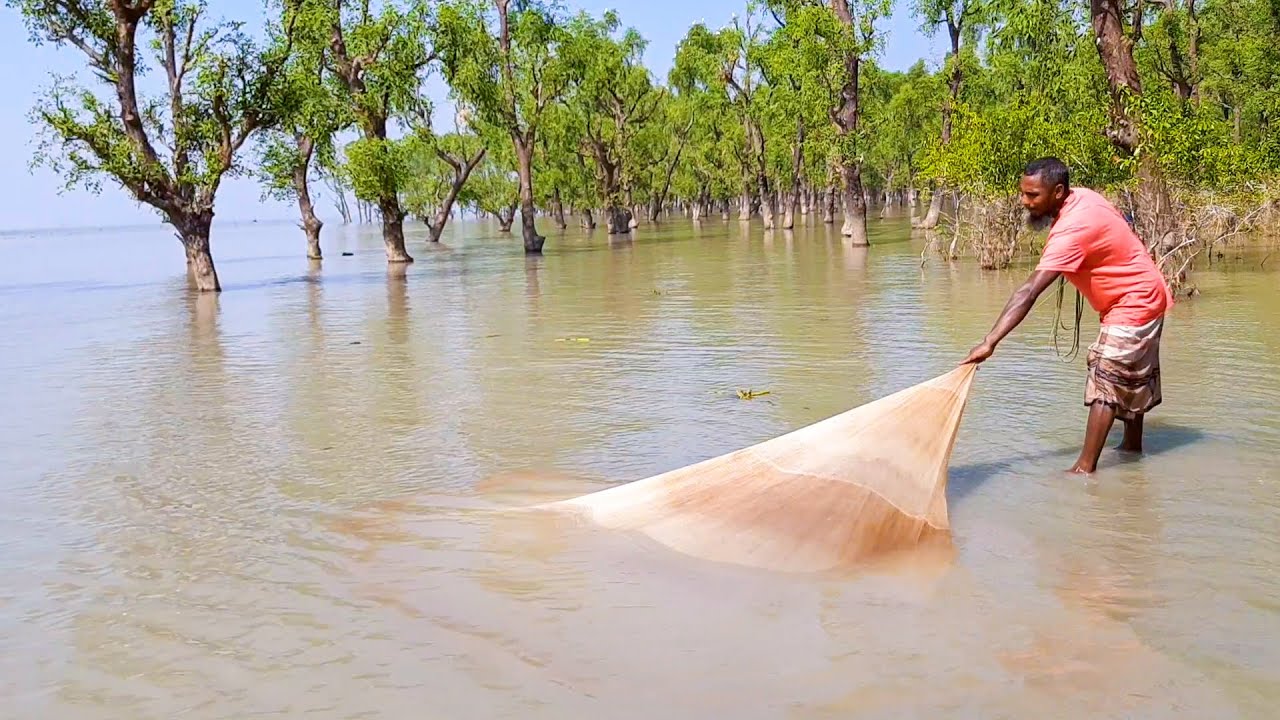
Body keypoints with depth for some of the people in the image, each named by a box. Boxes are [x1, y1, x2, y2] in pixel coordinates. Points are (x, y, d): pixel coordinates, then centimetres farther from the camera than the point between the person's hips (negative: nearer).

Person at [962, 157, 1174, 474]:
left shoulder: (1071, 230, -34)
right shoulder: (1081, 196, -7)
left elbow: (1028, 292, -41)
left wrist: (990, 342, -46)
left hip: (1134, 303, -10)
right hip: (1143, 295, 10)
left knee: (1105, 377, -15)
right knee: (1131, 376, 23)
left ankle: (1085, 467, -18)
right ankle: (1133, 444, 39)